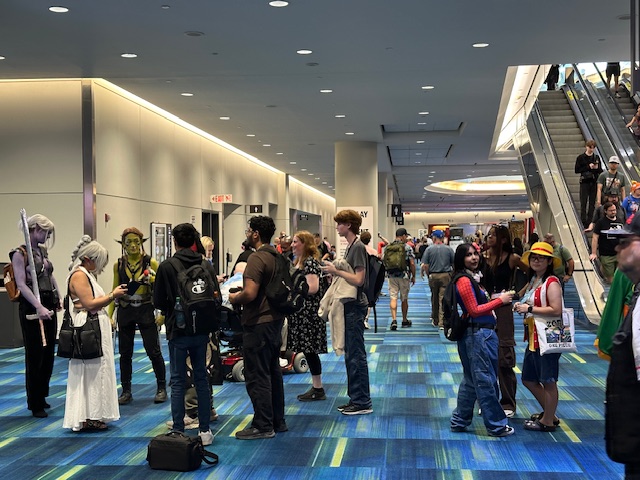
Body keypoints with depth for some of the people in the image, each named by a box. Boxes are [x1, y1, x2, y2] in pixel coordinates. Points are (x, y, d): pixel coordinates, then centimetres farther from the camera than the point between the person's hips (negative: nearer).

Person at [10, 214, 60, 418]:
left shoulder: (43, 251, 11)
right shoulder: (20, 254, -10)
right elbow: (21, 284, -19)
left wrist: (58, 299, 14)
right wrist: (38, 306, -27)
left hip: (49, 305, 7)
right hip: (32, 307, -7)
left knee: (48, 354, 12)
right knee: (35, 355, 1)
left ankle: (41, 396, 26)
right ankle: (35, 404, 12)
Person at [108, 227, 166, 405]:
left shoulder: (151, 263, -4)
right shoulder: (118, 265, 4)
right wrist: (109, 315, 3)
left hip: (145, 311, -2)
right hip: (125, 312, 2)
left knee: (153, 351, -1)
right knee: (125, 353, 6)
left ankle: (161, 388, 15)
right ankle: (126, 391, 18)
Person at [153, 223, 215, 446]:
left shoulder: (166, 267, -9)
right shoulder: (207, 266, -1)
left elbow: (158, 301, -7)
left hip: (177, 331, -3)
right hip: (201, 331, 3)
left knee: (178, 382, 4)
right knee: (202, 379, 11)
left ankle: (178, 431, 5)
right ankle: (204, 430, 14)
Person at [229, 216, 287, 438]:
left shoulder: (257, 258, -19)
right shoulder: (277, 257, 10)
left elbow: (250, 293, -27)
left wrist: (234, 298, -6)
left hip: (258, 323, -9)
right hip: (275, 320, 10)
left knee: (257, 376, -2)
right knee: (273, 372, 16)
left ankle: (263, 426, 3)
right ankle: (277, 420, 25)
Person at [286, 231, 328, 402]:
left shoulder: (310, 262, -14)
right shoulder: (299, 262, 16)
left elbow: (313, 288, -22)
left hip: (309, 313, -10)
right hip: (301, 313, 10)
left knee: (310, 350, -5)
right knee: (308, 350, 11)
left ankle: (318, 389, 3)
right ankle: (316, 387, 18)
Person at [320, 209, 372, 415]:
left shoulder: (358, 247, -15)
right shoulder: (350, 246, 14)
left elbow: (358, 279, -21)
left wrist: (336, 271, -14)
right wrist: (334, 271, 5)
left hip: (355, 306, -10)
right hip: (349, 305, 10)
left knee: (356, 355, -5)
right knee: (350, 354, 14)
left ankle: (362, 402, 2)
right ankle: (355, 398, 21)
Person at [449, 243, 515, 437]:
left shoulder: (474, 278, 15)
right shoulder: (464, 281, -14)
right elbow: (474, 310, -17)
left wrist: (499, 299, 4)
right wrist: (499, 301, -14)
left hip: (483, 333, 10)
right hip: (477, 335, -10)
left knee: (470, 380, 15)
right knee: (486, 381, -1)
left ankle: (459, 421, 23)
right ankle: (496, 425, 7)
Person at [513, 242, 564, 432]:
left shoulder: (551, 282, -14)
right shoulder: (533, 281, 14)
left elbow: (556, 310, -24)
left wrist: (529, 308, -19)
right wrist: (521, 306, 7)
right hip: (533, 338, 10)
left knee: (548, 381, 3)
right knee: (528, 380, 17)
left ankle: (548, 421, 15)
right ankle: (549, 413, 31)